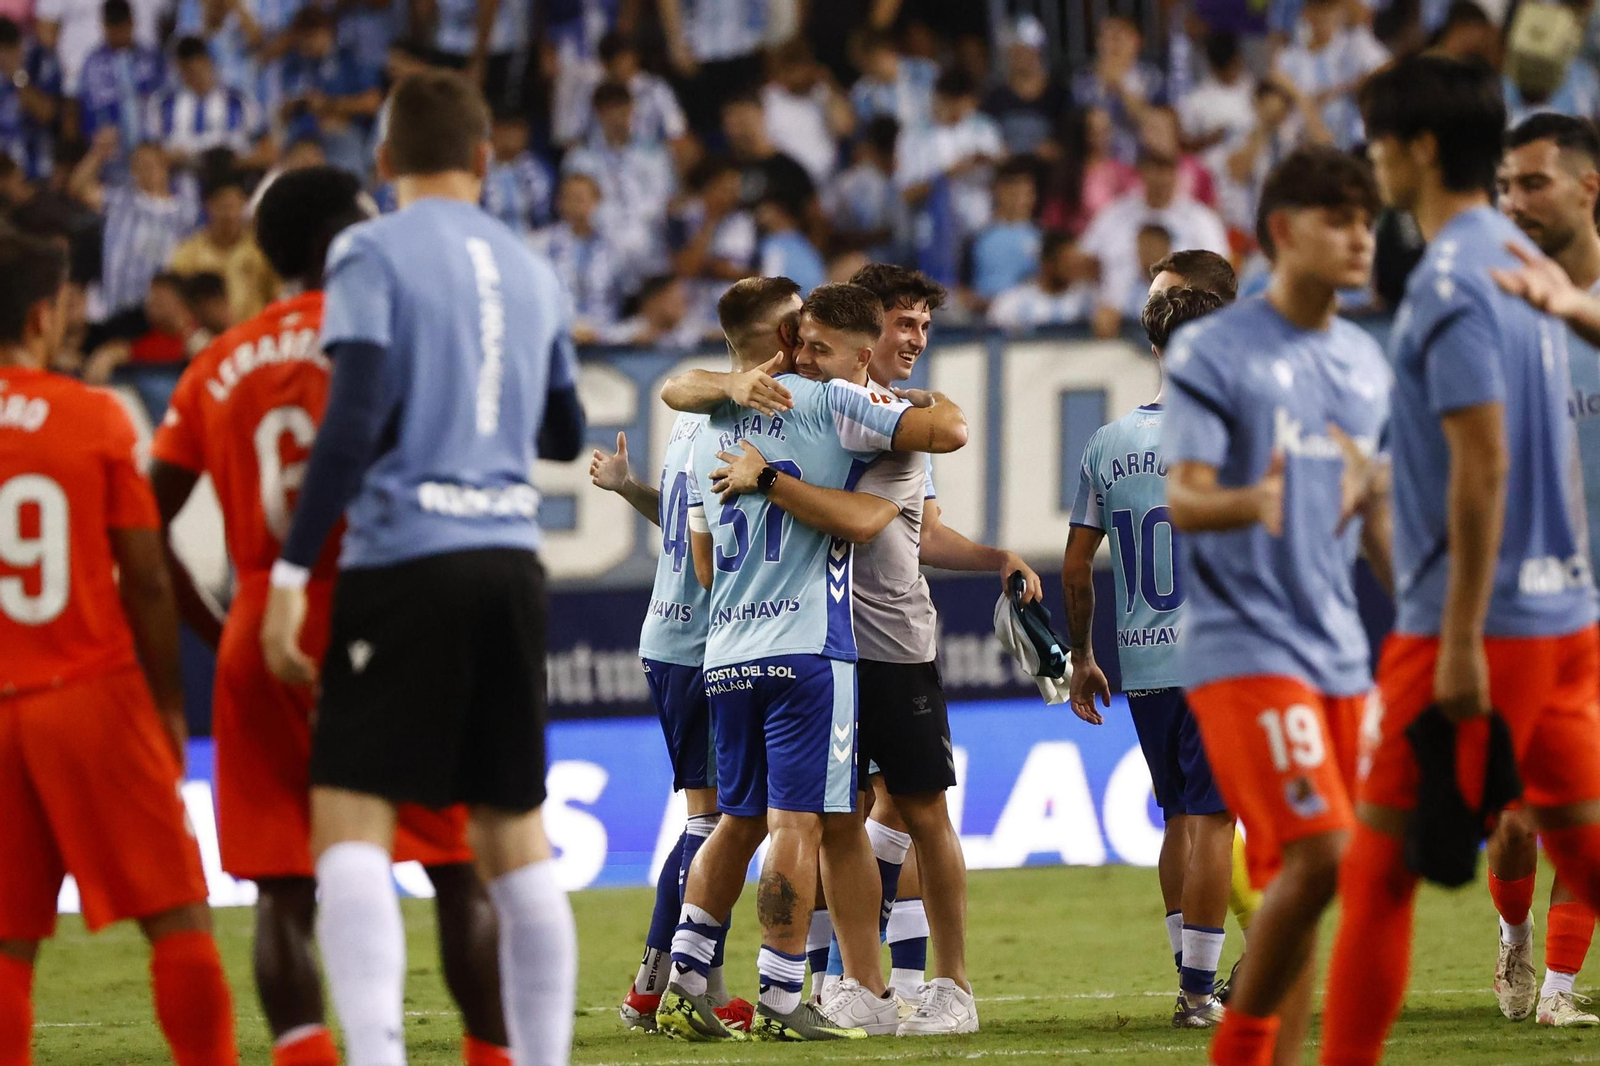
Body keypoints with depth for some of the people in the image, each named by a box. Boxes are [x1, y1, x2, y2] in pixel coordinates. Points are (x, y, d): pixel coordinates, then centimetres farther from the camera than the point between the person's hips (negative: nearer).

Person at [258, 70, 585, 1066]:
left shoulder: (372, 253, -3)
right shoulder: (533, 272, 14)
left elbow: (355, 420, -13)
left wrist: (291, 572, -13)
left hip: (406, 559, -5)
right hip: (512, 561, 5)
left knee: (350, 818, -8)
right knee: (515, 831, 11)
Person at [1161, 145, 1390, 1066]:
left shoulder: (1366, 363, 15)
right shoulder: (1213, 351, -6)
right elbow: (1183, 502, -14)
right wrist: (1252, 504, -33)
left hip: (1339, 651, 7)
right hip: (1244, 646, -7)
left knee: (1301, 881, 4)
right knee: (1318, 856, -17)